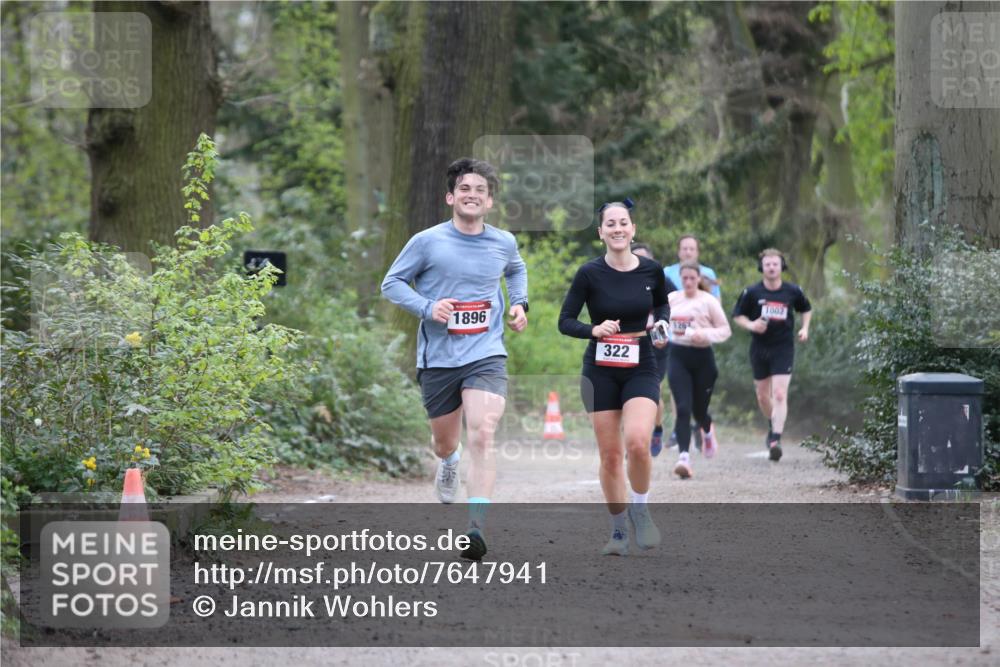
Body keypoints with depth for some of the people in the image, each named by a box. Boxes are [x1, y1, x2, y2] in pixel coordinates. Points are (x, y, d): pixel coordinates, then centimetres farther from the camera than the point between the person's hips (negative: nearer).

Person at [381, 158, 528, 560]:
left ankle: (476, 529, -27)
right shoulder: (427, 242, -4)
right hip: (438, 358, 0)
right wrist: (427, 307, -14)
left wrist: (519, 303, 11)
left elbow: (516, 270, 29)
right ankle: (448, 465, 54)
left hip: (486, 356, 0)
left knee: (482, 436, -21)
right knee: (444, 443, 14)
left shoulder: (503, 243, 5)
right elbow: (392, 283, 2)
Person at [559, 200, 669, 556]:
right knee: (610, 454, 3)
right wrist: (594, 329, -21)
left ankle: (640, 510, 4)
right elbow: (565, 322, -4)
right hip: (601, 372, 0)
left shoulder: (651, 270, -3)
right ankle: (618, 530, 19)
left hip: (641, 369, 0)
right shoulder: (589, 273, -8)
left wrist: (662, 324, -3)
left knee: (637, 442, -22)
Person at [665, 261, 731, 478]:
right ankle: (684, 456, -20)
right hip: (678, 357, 2)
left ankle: (708, 431, 46)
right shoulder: (672, 299, 6)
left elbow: (726, 330, -3)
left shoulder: (708, 301, -5)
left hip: (702, 357, -1)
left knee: (699, 410, 8)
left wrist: (705, 335, -18)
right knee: (683, 408, -14)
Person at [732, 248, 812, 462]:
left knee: (779, 394, -15)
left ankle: (776, 440, -20)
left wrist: (805, 328, 2)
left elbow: (807, 309, 18)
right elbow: (737, 316, 5)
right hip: (759, 348, 2)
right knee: (763, 396, 12)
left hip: (784, 349, -2)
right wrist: (751, 325, -15)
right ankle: (773, 426, 41)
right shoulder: (752, 292, -4)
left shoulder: (793, 291, -1)